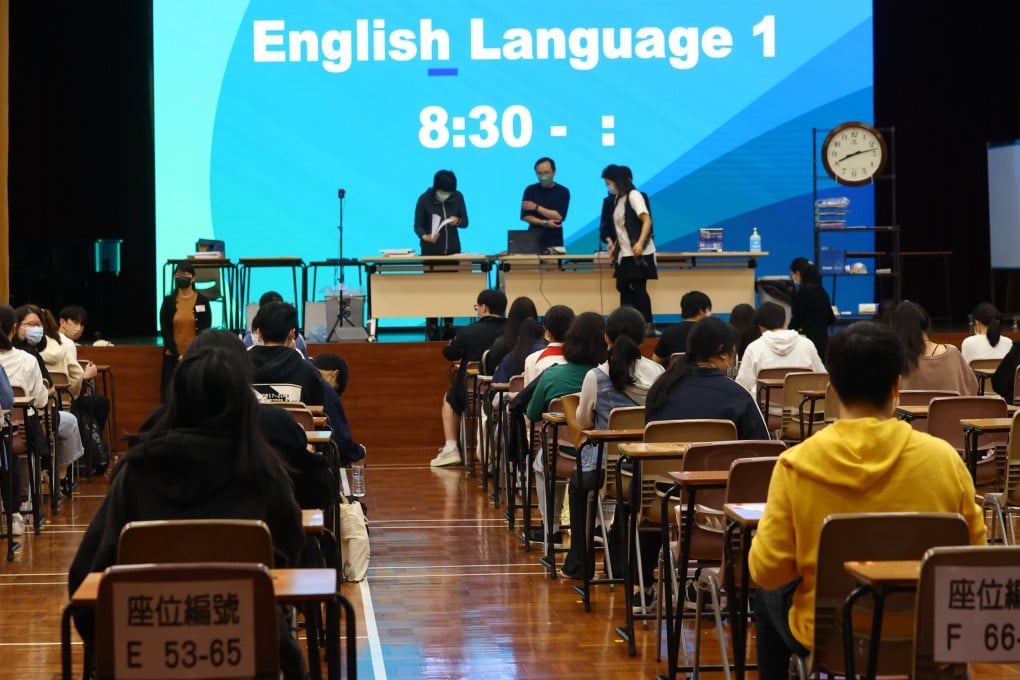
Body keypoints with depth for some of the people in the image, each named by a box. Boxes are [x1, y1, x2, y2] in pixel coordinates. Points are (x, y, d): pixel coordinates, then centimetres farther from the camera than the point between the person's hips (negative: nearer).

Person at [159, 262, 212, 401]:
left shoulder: (203, 301, 3)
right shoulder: (168, 301, 4)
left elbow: (206, 331, 1)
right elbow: (165, 331, 2)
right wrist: (178, 355, -7)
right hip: (173, 357, 1)